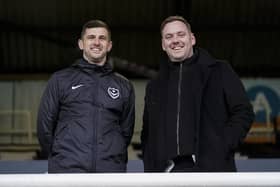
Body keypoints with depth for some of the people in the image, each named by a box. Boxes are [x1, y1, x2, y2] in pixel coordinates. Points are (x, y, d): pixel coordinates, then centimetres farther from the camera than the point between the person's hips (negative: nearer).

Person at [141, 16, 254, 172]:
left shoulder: (220, 72, 9)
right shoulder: (155, 87, 21)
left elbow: (243, 112, 4)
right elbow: (148, 134, 23)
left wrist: (223, 147, -8)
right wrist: (150, 169, 9)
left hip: (212, 168, -3)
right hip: (168, 171, 4)